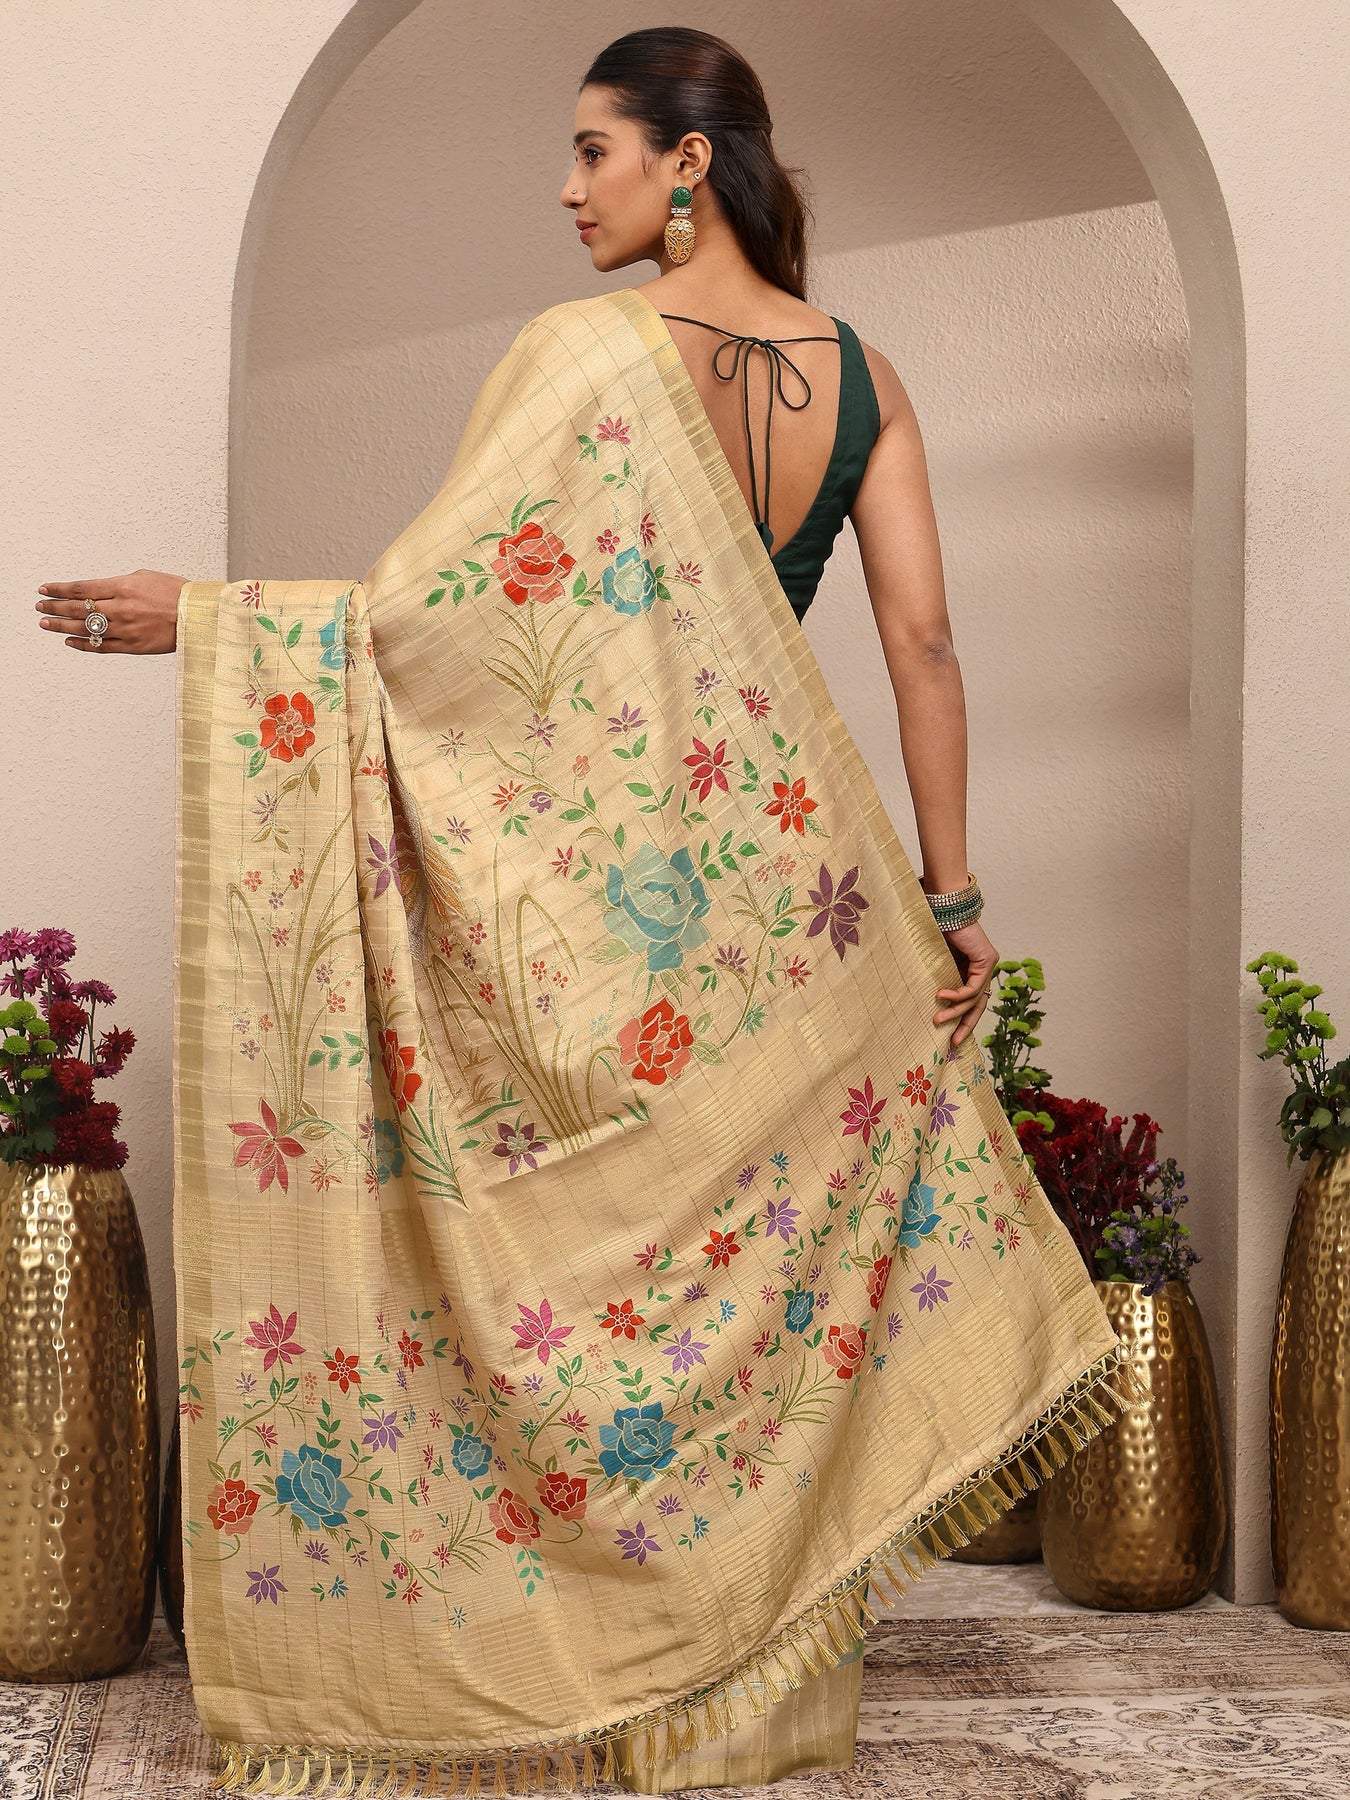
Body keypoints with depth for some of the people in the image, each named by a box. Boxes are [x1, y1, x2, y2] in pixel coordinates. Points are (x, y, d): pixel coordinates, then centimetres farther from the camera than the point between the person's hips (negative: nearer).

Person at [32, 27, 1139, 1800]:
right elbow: (922, 642, 1)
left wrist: (197, 617, -6)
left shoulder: (586, 352, -12)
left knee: (571, 1252, 5)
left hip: (592, 887, -5)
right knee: (756, 1258, 13)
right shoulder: (861, 373, 3)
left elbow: (422, 606, -16)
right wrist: (950, 891, 5)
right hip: (788, 885, 6)